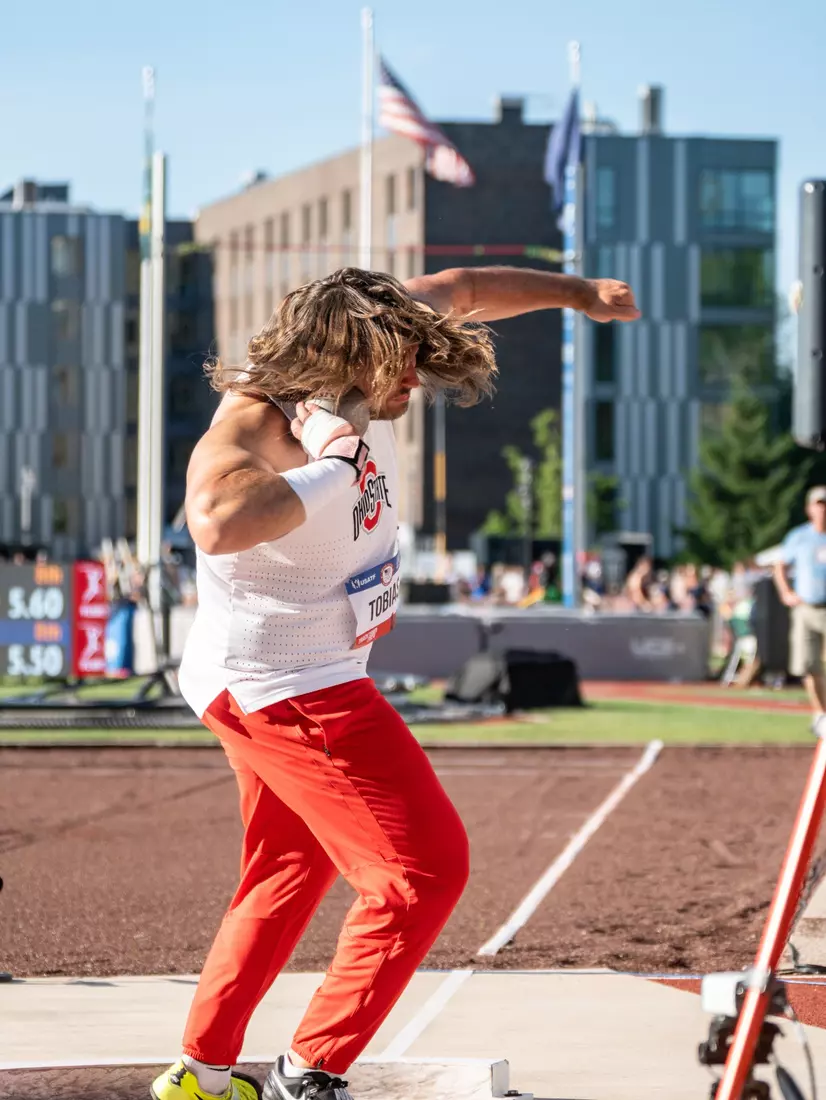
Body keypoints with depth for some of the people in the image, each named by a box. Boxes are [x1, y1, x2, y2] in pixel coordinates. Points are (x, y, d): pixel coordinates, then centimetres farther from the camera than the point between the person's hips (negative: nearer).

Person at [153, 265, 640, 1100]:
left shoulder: (354, 382, -5)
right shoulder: (252, 425, -29)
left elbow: (453, 293, 14)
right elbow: (217, 524, -53)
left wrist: (578, 294, 25)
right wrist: (334, 464, -41)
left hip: (304, 679, 10)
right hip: (282, 686, -10)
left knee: (290, 872, 23)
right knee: (425, 865, -10)